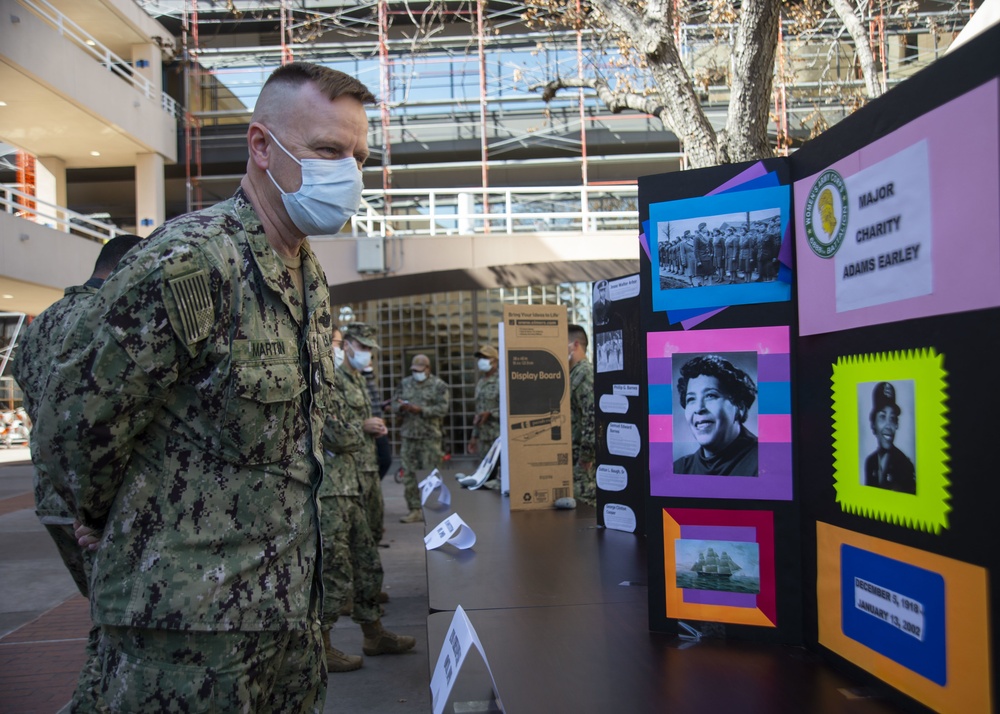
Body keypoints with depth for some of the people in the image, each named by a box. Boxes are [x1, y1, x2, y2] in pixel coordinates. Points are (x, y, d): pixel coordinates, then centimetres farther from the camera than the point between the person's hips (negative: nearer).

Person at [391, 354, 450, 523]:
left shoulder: (438, 385, -1)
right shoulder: (405, 383, 15)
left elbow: (442, 409, -10)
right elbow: (394, 403, 14)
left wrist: (420, 410, -19)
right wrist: (401, 407, -9)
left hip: (430, 437, -5)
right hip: (409, 435, 5)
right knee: (409, 474, 4)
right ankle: (415, 510, 11)